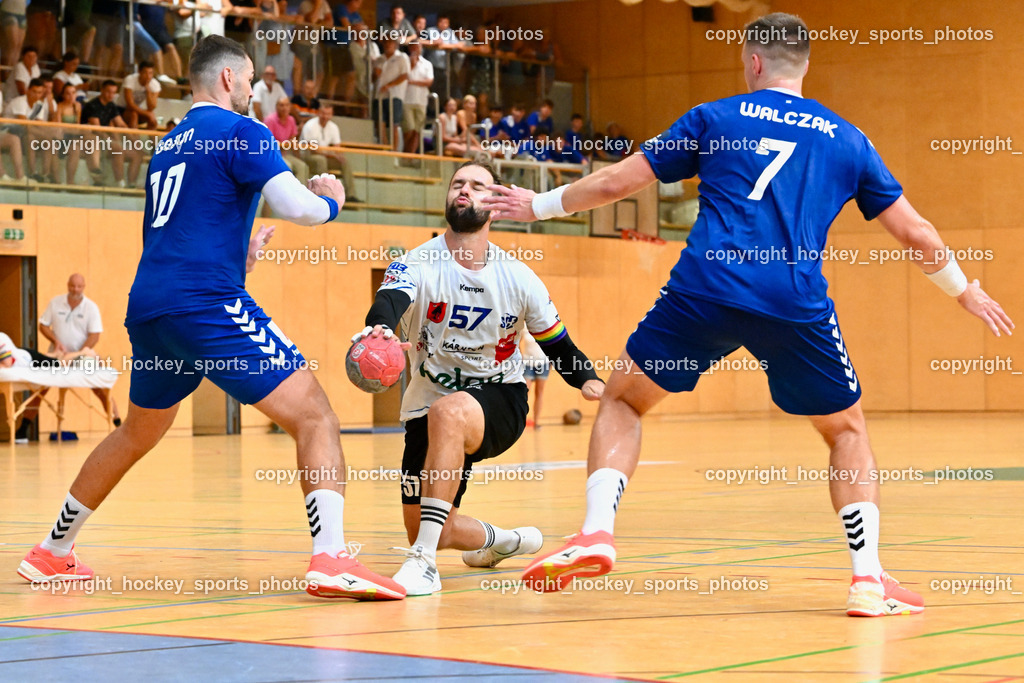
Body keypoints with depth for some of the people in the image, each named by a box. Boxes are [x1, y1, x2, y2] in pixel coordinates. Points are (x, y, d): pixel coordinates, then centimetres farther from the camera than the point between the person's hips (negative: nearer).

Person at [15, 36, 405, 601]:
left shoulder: (168, 145, 23)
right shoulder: (239, 131, -1)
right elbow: (297, 206, -12)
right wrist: (329, 200, 9)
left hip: (147, 308, 8)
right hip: (207, 304, -8)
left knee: (137, 434, 27)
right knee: (314, 415, -9)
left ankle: (50, 553, 36)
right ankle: (330, 558, -25)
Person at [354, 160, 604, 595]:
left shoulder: (518, 279, -4)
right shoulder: (420, 264, -10)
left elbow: (557, 344, 6)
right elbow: (390, 299, -33)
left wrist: (588, 380, -16)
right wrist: (378, 327, -59)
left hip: (498, 400, -2)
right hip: (429, 404, 2)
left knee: (448, 411, -38)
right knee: (426, 529, -1)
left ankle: (423, 560, -37)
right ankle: (501, 540, 36)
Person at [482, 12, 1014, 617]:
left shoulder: (716, 117, 16)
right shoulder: (847, 139, 19)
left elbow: (614, 183, 18)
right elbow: (915, 233, 22)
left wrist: (541, 205, 34)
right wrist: (965, 290, 39)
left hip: (705, 291, -1)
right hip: (798, 308, 1)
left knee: (624, 399, 19)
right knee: (847, 429, 21)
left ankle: (597, 532, 1)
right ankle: (869, 578, 8)